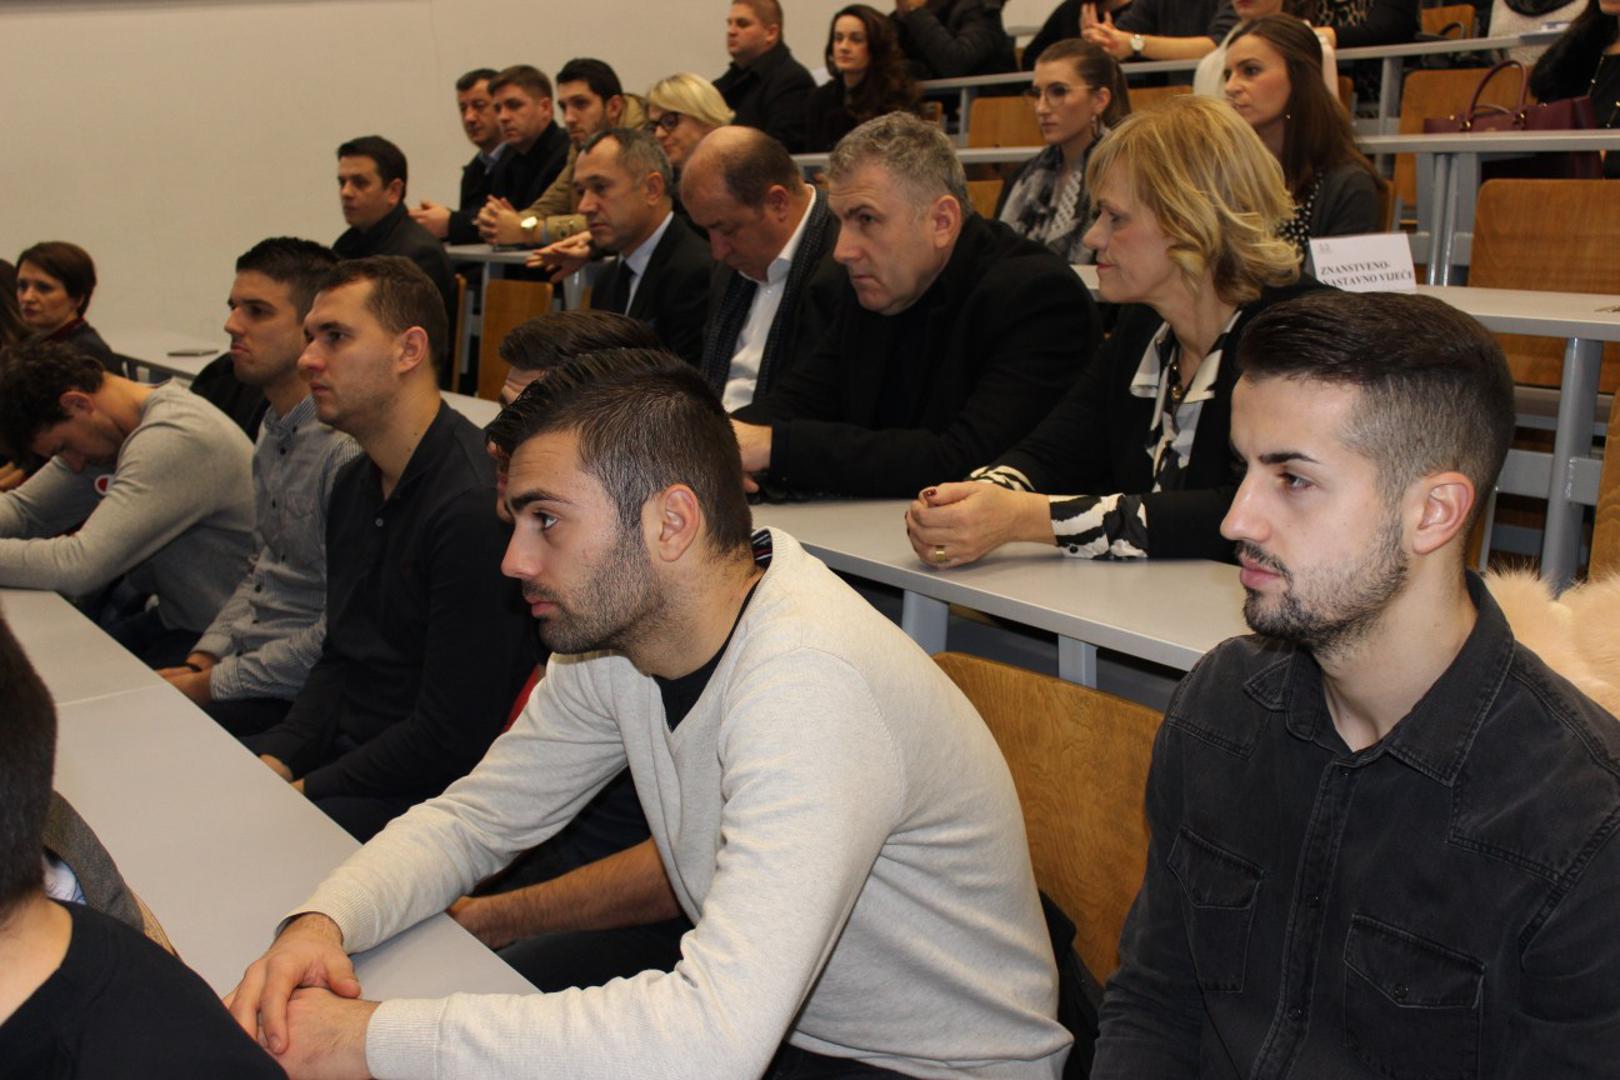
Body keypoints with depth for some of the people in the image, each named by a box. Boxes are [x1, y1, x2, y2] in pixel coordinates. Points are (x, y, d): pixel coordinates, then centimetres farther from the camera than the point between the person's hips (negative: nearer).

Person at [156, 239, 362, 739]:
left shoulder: (348, 450, -22)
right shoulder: (273, 430, 11)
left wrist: (212, 685, -15)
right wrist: (205, 656, 5)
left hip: (295, 697, -9)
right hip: (242, 653, 9)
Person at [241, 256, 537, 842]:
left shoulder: (475, 504, -23)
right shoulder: (355, 484, 11)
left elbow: (449, 737, -22)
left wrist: (301, 790, -14)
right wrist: (276, 761, 1)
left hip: (422, 791, -9)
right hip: (339, 747, 9)